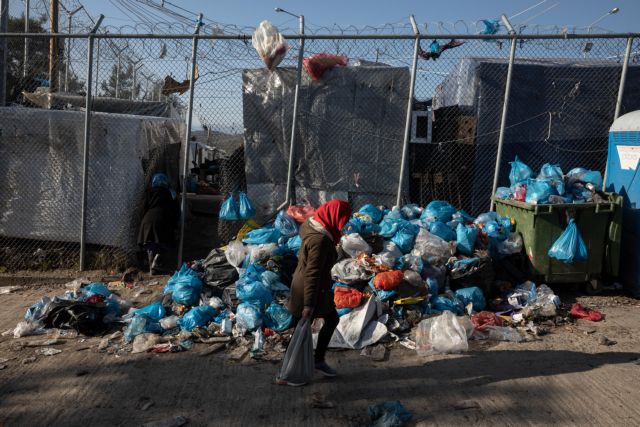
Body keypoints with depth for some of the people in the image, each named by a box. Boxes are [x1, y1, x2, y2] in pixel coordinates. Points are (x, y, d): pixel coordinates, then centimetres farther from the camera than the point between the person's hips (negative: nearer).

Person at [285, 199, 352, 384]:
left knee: (332, 320, 21)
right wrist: (308, 304, -25)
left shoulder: (312, 225, -2)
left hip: (319, 288, 9)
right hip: (311, 290, -9)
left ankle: (318, 360, 33)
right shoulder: (320, 240, -31)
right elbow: (312, 274, -29)